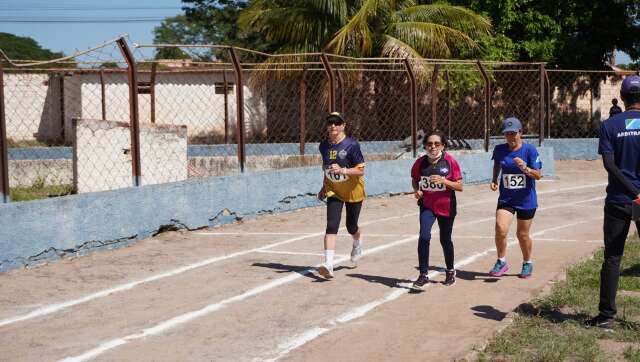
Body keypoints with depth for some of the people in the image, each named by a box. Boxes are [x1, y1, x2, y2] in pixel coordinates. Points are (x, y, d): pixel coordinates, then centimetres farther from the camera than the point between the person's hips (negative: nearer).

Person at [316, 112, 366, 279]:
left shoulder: (351, 145, -19)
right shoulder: (324, 145, -3)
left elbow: (361, 171, -20)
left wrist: (342, 170, -34)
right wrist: (324, 186, 15)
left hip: (353, 191, -3)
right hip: (333, 191, 3)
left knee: (351, 227, 13)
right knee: (331, 226, -13)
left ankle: (358, 243, 50)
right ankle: (328, 265, -20)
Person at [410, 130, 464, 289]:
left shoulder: (450, 161, -12)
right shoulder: (420, 163, -5)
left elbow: (459, 186, -11)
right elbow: (414, 179, 13)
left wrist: (443, 181, -26)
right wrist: (417, 190, -8)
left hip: (446, 207, -1)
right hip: (427, 206, 1)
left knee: (445, 240, 12)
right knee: (424, 236, -18)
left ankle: (450, 271, 37)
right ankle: (423, 275, -11)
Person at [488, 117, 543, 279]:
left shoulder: (530, 150, -11)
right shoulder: (499, 149, -1)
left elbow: (538, 175, -14)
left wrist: (525, 168, -32)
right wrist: (494, 179, 7)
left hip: (526, 199, -2)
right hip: (506, 199, 2)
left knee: (522, 234, 9)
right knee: (500, 228, -18)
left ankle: (527, 264, 34)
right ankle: (501, 262, 2)